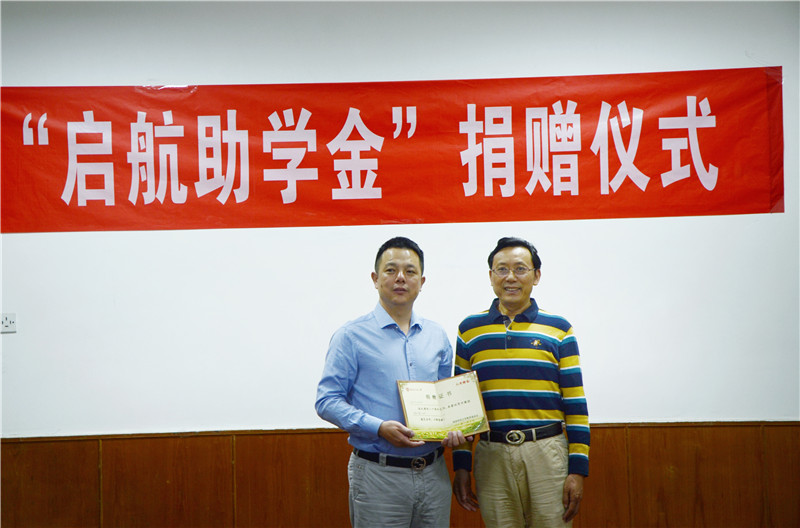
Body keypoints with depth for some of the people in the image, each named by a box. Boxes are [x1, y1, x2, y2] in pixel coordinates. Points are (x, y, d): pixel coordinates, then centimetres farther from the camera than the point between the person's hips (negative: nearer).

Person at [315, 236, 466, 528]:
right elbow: (327, 401, -9)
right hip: (378, 476, -4)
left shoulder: (437, 336, 11)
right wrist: (379, 428, -21)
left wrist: (452, 428, -1)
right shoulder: (351, 336, -4)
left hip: (433, 473, 5)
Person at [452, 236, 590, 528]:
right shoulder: (469, 330, 7)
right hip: (492, 455, 1)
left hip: (547, 452, -1)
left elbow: (575, 403, 1)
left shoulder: (559, 329, 3)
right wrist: (461, 467, 4)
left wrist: (578, 470, -5)